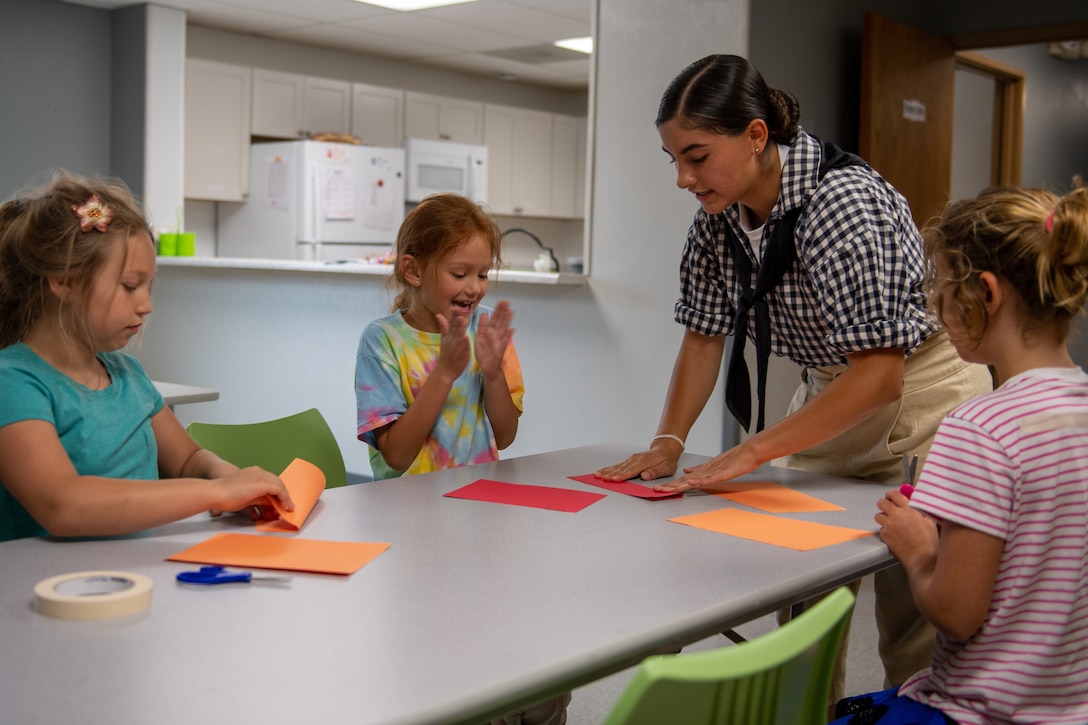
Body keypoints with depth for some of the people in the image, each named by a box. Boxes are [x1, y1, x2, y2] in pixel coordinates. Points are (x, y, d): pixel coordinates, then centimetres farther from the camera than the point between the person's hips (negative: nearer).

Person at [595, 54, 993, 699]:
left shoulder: (840, 200, -27)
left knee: (913, 637, -4)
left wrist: (752, 453, -28)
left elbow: (879, 375, -28)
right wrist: (669, 442, -9)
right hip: (832, 395, 7)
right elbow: (705, 334, 4)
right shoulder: (719, 213, -6)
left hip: (920, 399, -6)